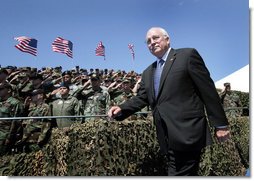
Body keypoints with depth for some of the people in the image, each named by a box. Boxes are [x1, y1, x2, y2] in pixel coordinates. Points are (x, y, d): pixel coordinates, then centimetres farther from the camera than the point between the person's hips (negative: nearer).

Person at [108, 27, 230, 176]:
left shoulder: (187, 55, -2)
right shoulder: (148, 73, 19)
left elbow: (208, 90, -5)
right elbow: (141, 98, 15)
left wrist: (220, 124, -7)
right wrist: (121, 109, -4)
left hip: (187, 133, -6)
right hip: (168, 139, 7)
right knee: (188, 174, 18)